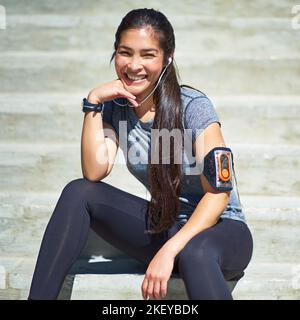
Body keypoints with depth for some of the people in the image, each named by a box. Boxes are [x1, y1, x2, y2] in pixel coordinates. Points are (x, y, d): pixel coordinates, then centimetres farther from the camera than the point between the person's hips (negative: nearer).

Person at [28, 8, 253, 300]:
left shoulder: (192, 106, -15)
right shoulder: (115, 107, 1)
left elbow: (219, 191, -21)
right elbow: (94, 173, -10)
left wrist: (169, 251, -31)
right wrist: (93, 102, -16)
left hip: (220, 228, -5)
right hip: (163, 227, 5)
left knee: (194, 253, -41)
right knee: (78, 192, -14)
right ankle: (39, 296, -14)